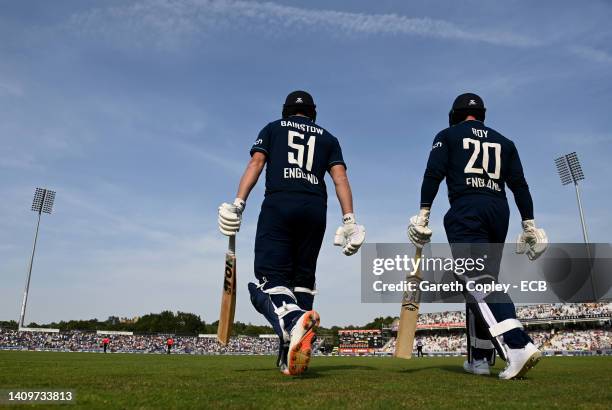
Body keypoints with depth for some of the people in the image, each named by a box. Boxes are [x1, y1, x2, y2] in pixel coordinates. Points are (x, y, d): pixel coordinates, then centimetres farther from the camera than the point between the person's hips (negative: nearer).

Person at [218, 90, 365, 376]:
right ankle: (290, 356, 3)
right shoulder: (327, 138, 25)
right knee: (302, 279, 11)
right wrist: (349, 221, 2)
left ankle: (293, 321, -41)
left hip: (278, 204, -2)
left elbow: (255, 163, 5)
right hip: (315, 209, 3)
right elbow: (340, 178, 9)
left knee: (269, 279, -8)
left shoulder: (273, 128, 21)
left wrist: (238, 204, -4)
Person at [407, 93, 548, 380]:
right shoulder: (503, 141, 23)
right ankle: (479, 358, 12)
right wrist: (529, 223, 12)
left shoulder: (447, 135, 12)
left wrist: (424, 211, -8)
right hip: (499, 211, 5)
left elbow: (433, 174, -4)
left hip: (466, 210, -5)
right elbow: (519, 184, 14)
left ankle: (517, 347, -30)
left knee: (476, 283, -13)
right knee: (482, 283, 10)